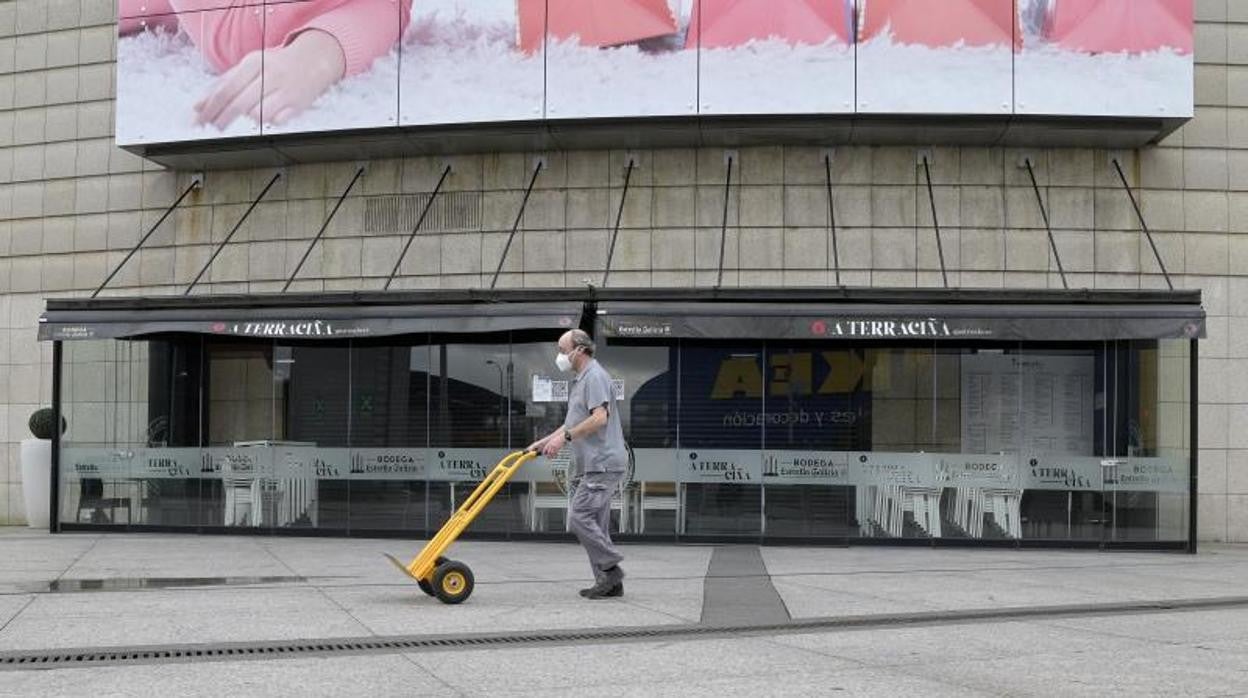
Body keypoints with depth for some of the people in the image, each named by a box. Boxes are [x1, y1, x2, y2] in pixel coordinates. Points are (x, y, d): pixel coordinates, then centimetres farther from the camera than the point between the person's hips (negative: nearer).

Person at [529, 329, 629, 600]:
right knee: (595, 524, 8)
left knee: (579, 517, -14)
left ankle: (610, 567, -7)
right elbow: (574, 424, 28)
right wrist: (544, 442, 21)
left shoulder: (595, 377, -11)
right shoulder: (580, 380, 22)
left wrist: (565, 437, -20)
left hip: (602, 465, -10)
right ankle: (609, 582, 10)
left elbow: (600, 417, -23)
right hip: (590, 466, 10)